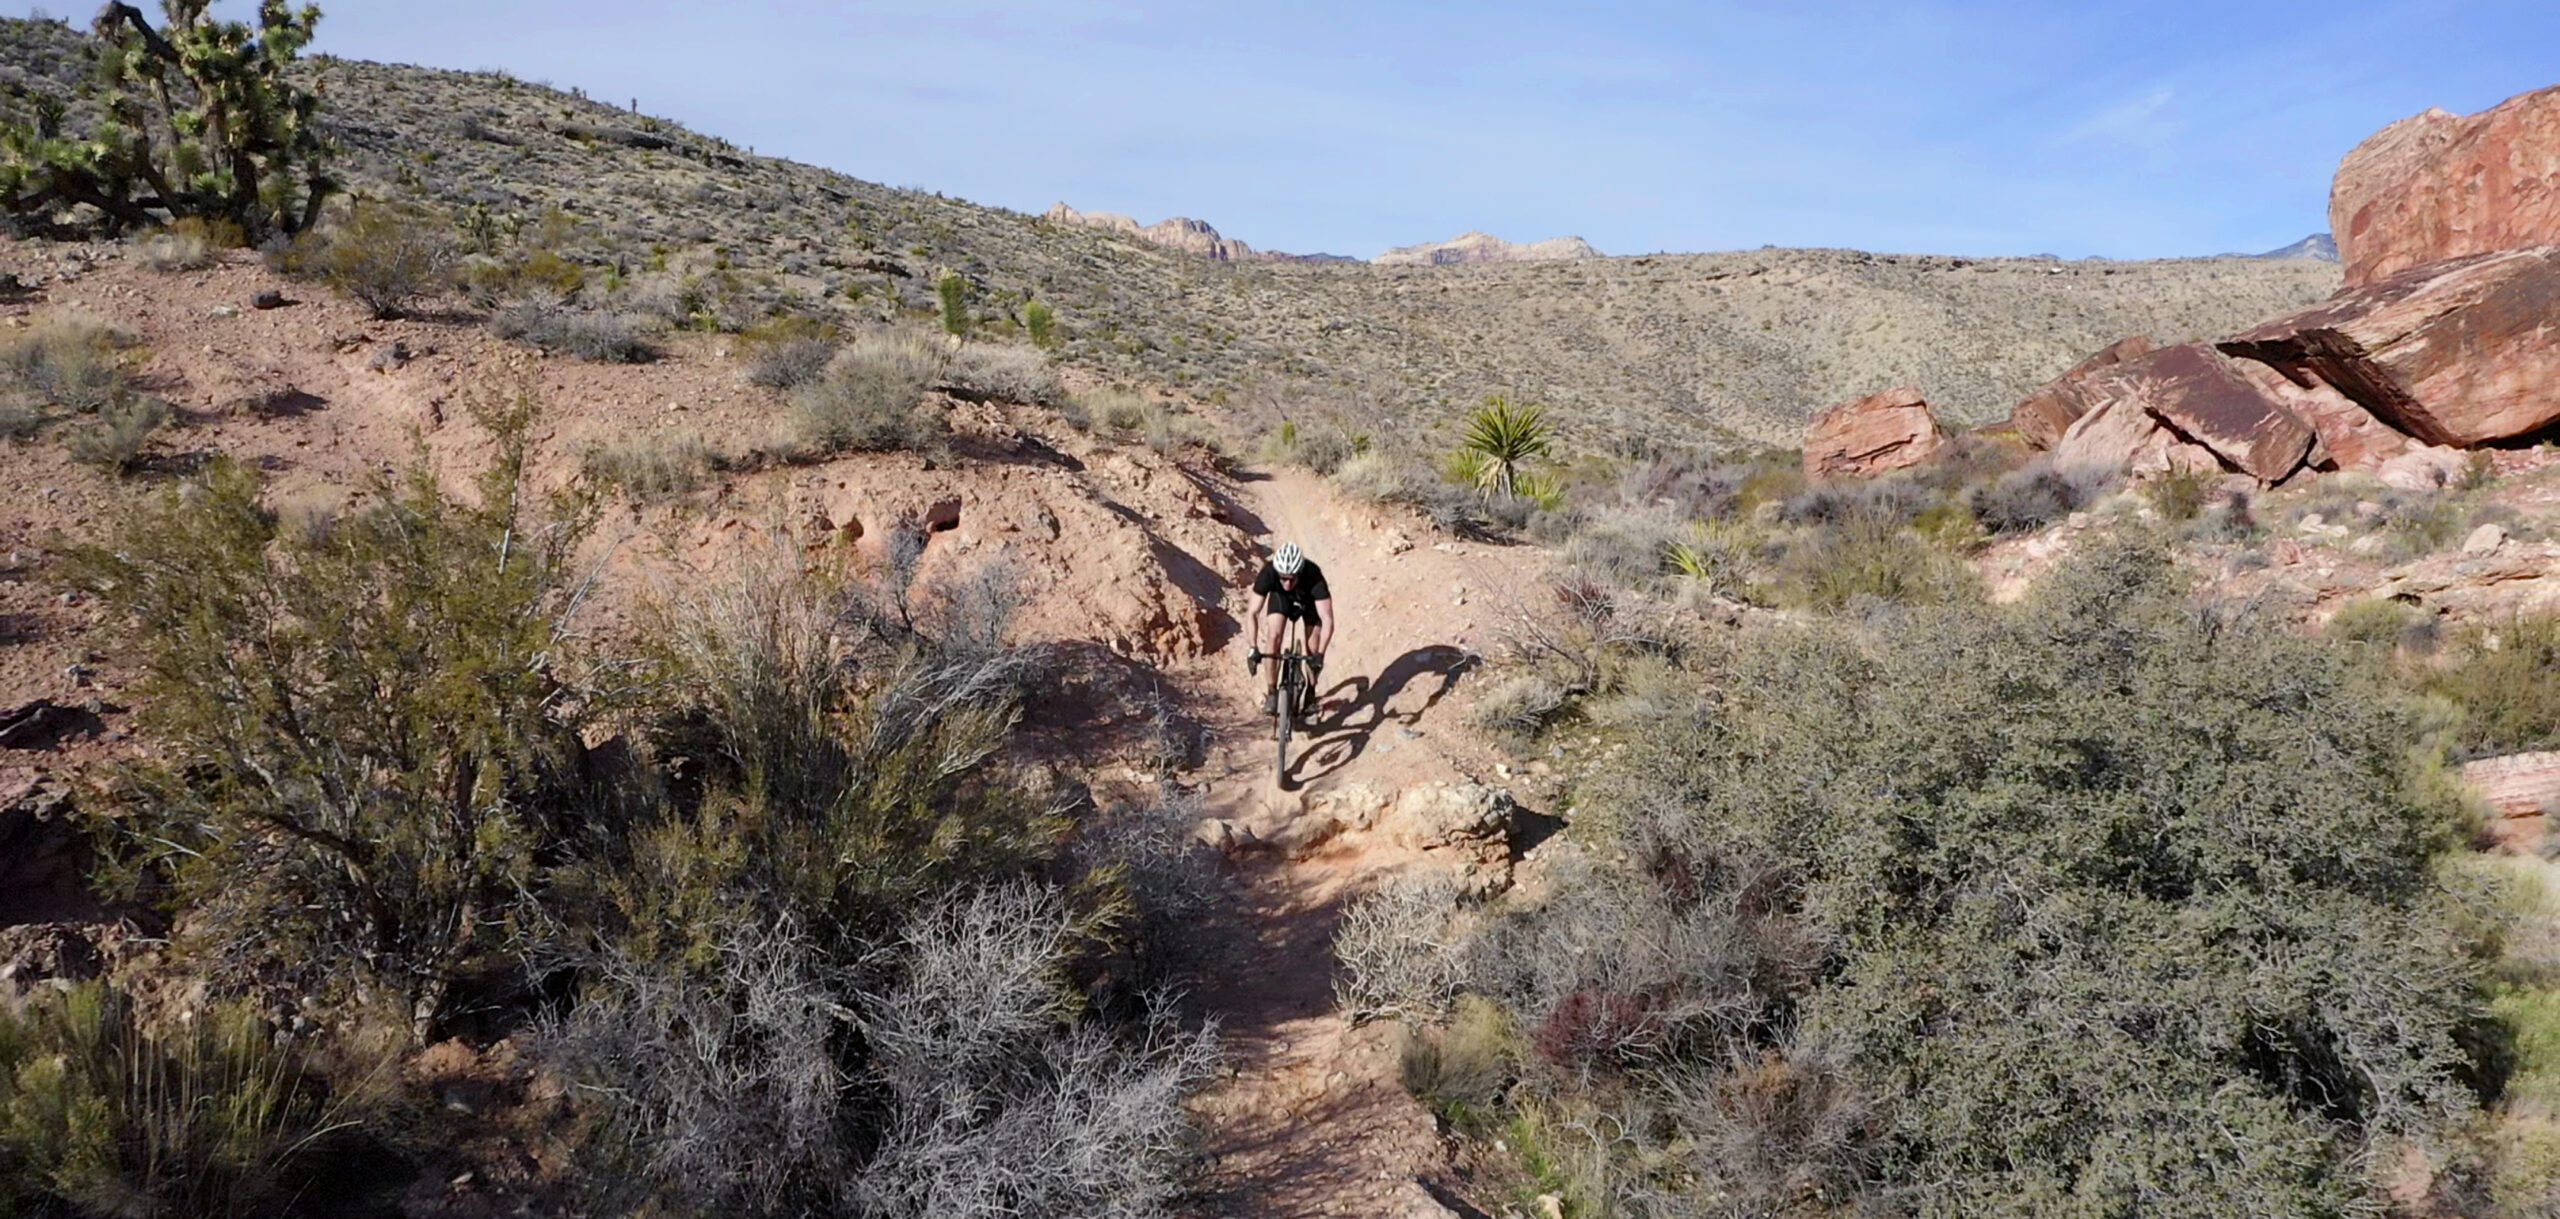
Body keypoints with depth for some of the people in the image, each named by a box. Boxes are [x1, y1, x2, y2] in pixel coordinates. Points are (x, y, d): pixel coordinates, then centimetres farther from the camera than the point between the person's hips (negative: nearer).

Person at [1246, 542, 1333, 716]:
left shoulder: (1314, 576, -42)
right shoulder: (1267, 573, -38)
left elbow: (1327, 620, -44)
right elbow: (1254, 613, -34)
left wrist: (1319, 654, -51)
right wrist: (1253, 648, -42)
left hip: (1309, 600, -1)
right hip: (1280, 598, 1)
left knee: (1313, 653, -7)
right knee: (1273, 636, -23)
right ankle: (1271, 691, -8)